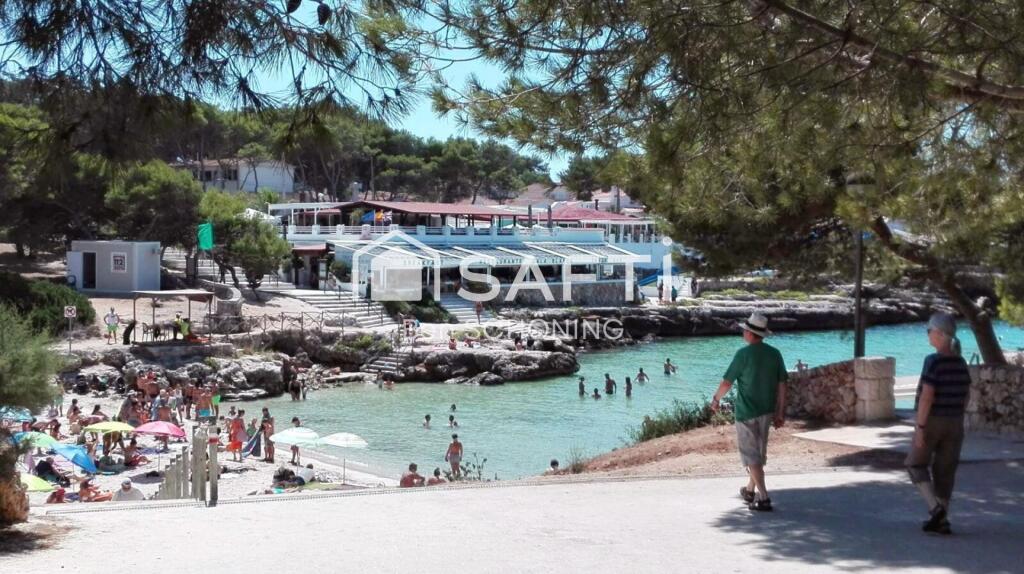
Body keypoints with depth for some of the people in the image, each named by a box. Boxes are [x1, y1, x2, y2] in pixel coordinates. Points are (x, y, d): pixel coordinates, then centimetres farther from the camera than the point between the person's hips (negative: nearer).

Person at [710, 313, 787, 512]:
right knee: (759, 452, 20)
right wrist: (780, 412, 10)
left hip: (746, 413, -6)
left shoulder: (744, 354, -15)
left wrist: (716, 399, 5)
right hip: (767, 411, 6)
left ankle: (763, 498, -6)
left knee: (751, 455, 0)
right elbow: (782, 385, 3)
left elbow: (727, 383, -12)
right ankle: (750, 490, 35)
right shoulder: (775, 354, 1)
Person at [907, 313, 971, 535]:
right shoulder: (961, 362, 4)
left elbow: (927, 396, -21)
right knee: (945, 470, 11)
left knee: (916, 464, 10)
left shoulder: (933, 361, -18)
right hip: (954, 423, 6)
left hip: (931, 421, -6)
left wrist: (919, 427, -18)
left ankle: (935, 507, -7)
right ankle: (941, 520, 12)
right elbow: (965, 396, 11)